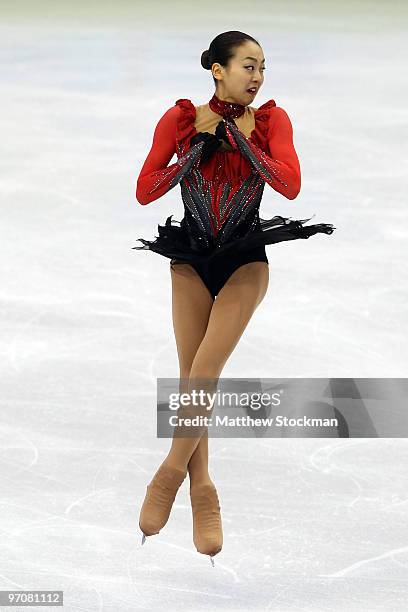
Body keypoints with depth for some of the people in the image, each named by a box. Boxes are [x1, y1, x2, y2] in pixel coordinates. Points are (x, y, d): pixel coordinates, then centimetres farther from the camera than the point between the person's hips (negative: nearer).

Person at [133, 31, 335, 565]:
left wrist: (236, 135, -16)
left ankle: (170, 476, -1)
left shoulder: (271, 120, -1)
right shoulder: (181, 119, 0)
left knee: (204, 372, -15)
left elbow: (290, 184, -16)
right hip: (190, 263, 2)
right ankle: (202, 494, 11)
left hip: (245, 262, -2)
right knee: (192, 380, 1)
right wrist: (198, 150, -13)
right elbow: (145, 191, -3)